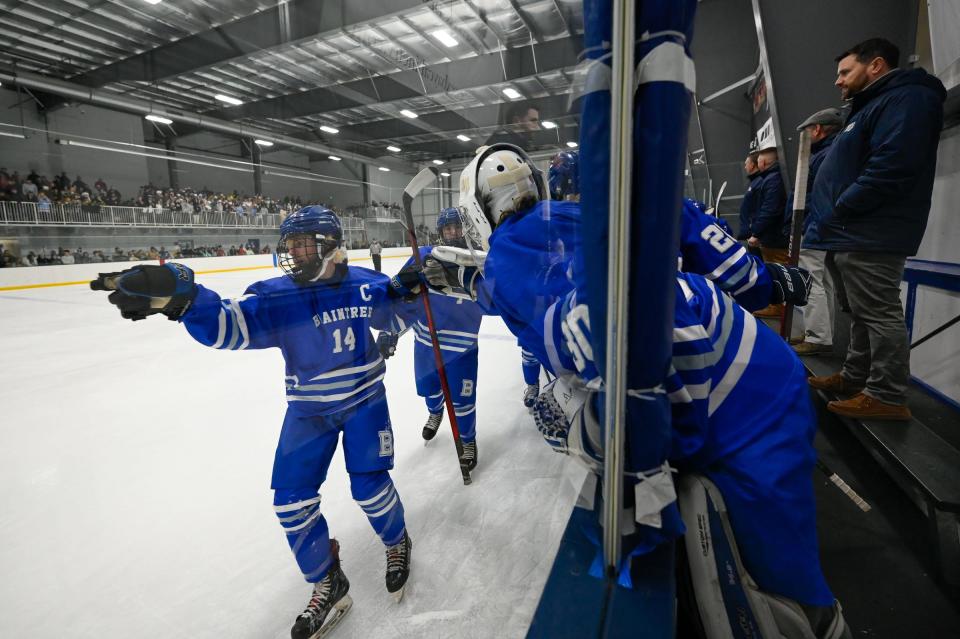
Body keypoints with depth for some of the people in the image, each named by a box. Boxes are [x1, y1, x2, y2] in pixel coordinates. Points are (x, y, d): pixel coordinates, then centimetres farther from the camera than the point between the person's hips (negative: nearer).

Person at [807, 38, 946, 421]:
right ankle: (855, 378, 25)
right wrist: (831, 217, 13)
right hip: (852, 234, 11)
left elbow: (891, 167, -22)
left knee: (879, 315, -7)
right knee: (862, 314, 15)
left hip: (869, 236, -11)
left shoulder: (906, 98, -8)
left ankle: (888, 397, 0)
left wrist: (839, 210, -16)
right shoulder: (872, 106, 25)